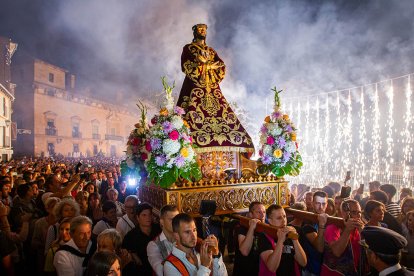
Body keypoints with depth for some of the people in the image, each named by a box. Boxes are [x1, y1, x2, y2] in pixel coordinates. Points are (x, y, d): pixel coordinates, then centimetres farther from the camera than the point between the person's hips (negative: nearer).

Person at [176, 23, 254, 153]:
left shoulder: (211, 51, 25)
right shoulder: (188, 48, 12)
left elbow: (222, 66, 11)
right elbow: (186, 66, -5)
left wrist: (205, 64, -6)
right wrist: (209, 66, -5)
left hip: (212, 88, 5)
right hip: (195, 87, -5)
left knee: (222, 114, -9)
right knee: (195, 120, -19)